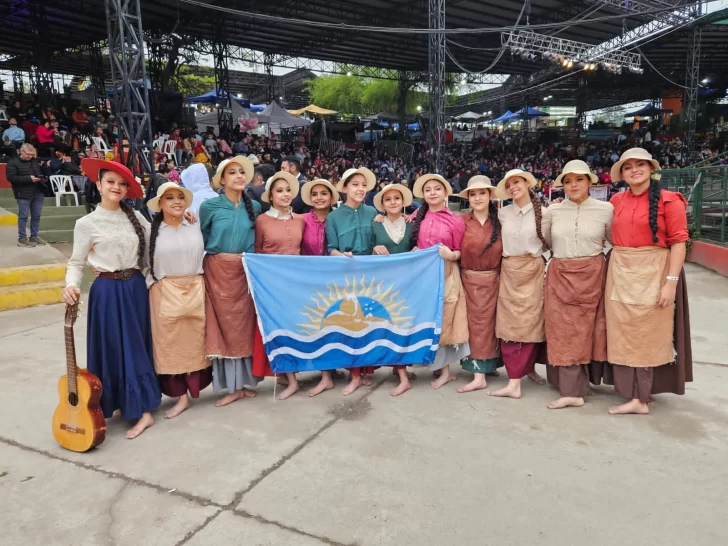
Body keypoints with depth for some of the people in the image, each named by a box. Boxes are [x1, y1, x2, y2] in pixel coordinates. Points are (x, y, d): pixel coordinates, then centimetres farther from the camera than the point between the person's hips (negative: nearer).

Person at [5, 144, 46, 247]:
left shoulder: (35, 161, 13)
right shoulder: (12, 163, -5)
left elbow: (41, 172, 26)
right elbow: (11, 177, -14)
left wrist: (42, 177, 2)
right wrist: (29, 178, -20)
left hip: (38, 193, 6)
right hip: (23, 195, -6)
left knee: (37, 216, 9)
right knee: (23, 216, -2)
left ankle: (34, 236, 19)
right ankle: (22, 239, 5)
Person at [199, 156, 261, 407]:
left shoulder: (254, 207, 5)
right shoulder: (210, 206, -4)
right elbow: (201, 239, 5)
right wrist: (213, 257, 3)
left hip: (245, 272, 3)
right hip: (218, 271, -2)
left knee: (244, 323, 7)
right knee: (224, 324, 2)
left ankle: (245, 381, 19)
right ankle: (231, 385, 12)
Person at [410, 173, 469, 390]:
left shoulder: (456, 220, -2)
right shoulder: (418, 217, 6)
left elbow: (461, 252, 2)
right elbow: (413, 244, 13)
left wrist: (451, 255, -18)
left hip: (445, 275, -3)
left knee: (443, 320, 0)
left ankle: (444, 370, 11)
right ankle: (443, 369, 19)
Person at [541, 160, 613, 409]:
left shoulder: (605, 209, 0)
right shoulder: (553, 211, 4)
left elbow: (617, 241, 10)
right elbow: (542, 243, 13)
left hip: (592, 276, -1)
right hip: (560, 276, 1)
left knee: (585, 328, 4)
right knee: (564, 331, 1)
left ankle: (572, 388, 15)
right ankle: (572, 390, 8)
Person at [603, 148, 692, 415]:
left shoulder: (668, 200, -6)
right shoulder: (617, 201, 7)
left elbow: (678, 242, -10)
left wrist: (671, 282, -16)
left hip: (653, 273, -5)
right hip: (620, 273, 5)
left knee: (646, 334, 3)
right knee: (624, 333, 8)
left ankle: (639, 395, 11)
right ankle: (636, 393, 20)